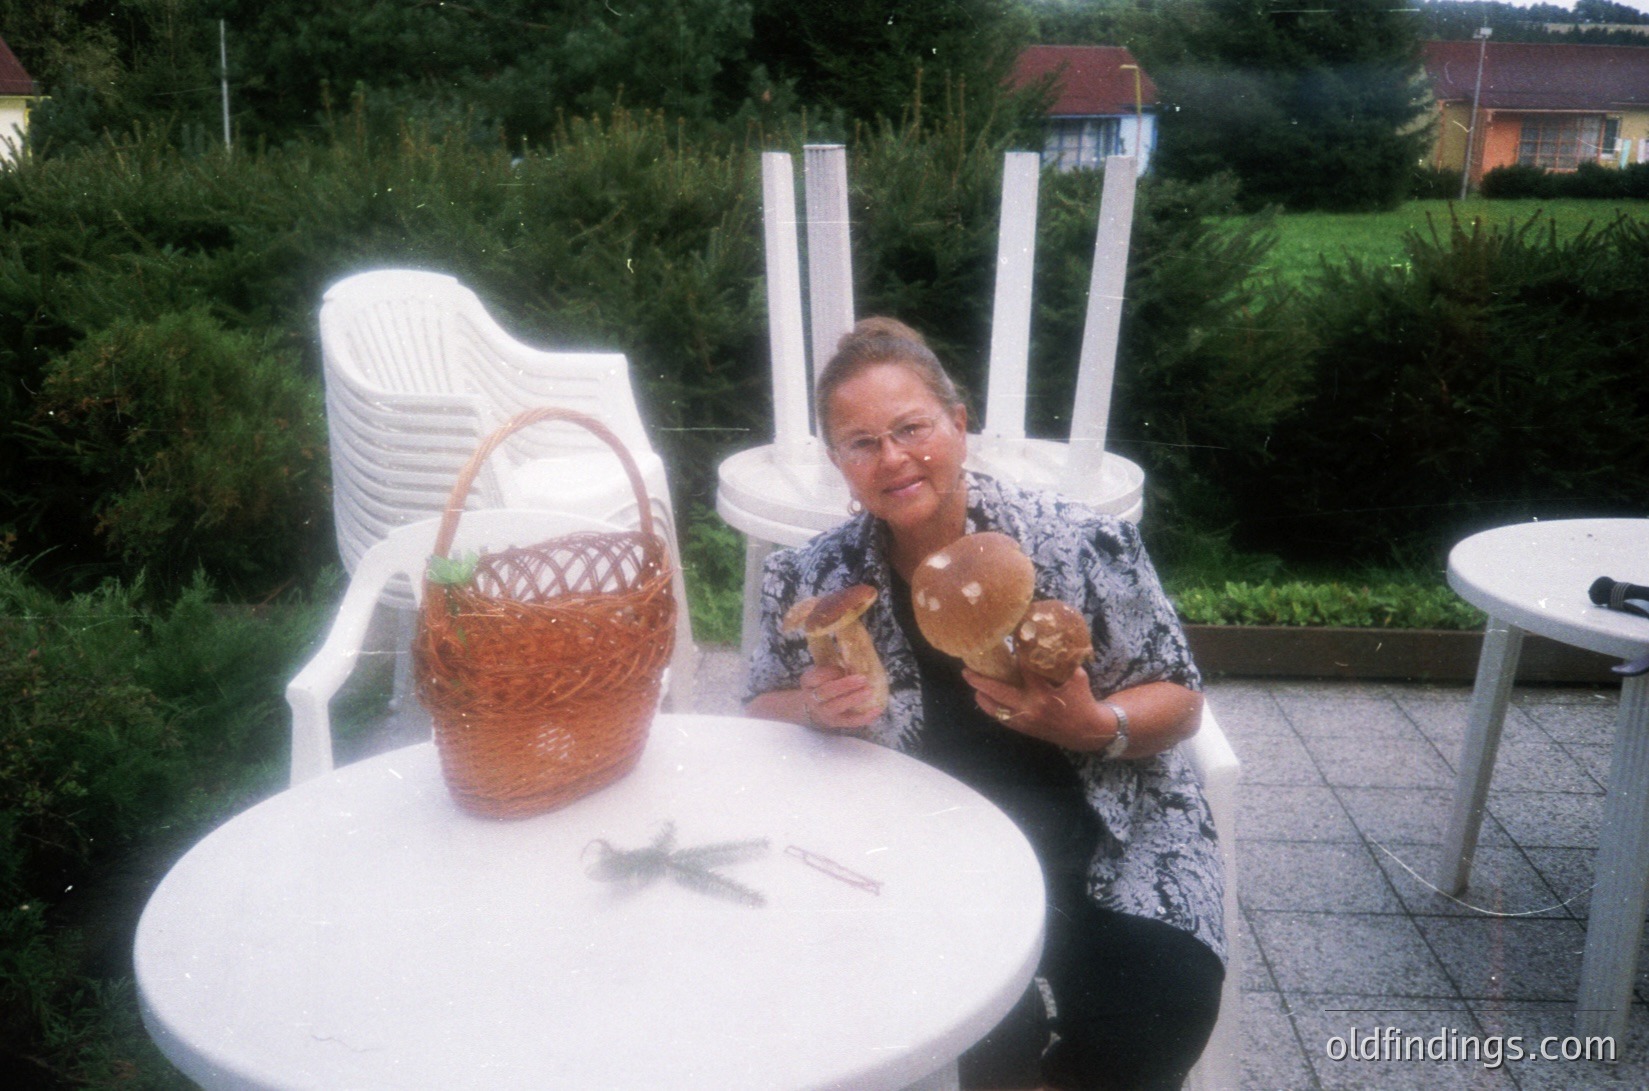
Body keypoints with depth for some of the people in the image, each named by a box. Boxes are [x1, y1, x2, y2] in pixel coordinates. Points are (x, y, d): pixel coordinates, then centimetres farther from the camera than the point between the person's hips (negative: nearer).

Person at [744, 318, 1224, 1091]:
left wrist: (1095, 727, -22)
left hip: (1100, 846, 0)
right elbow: (762, 713, 9)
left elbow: (1178, 702, -1)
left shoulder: (1081, 545, -10)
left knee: (1157, 1013, -21)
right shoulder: (815, 582, -4)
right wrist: (816, 712, -13)